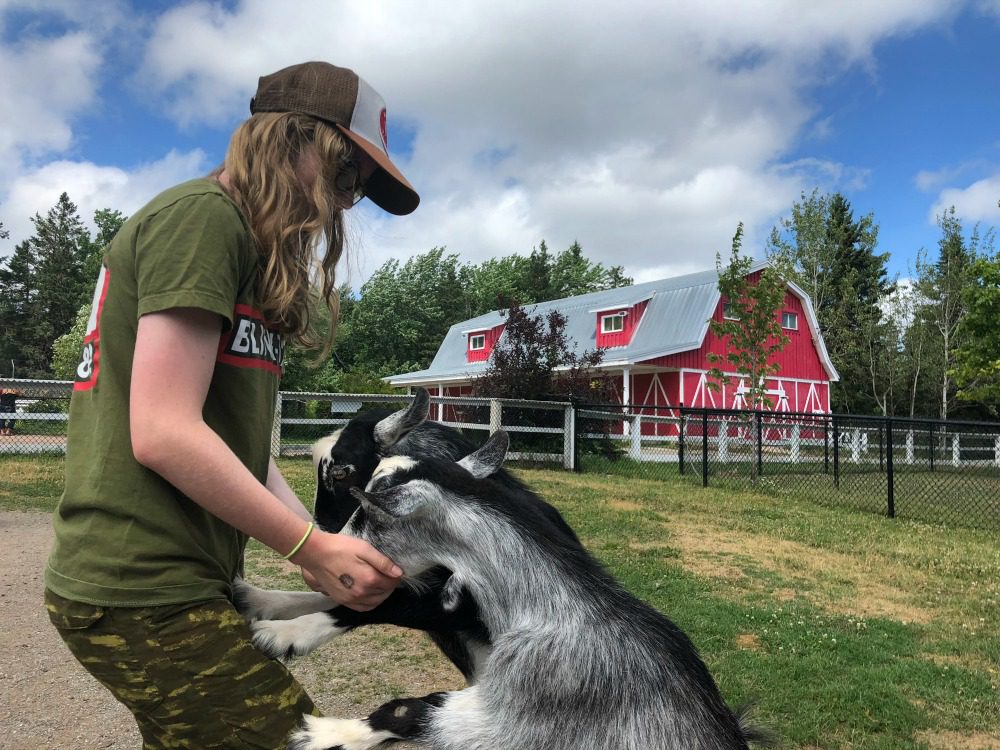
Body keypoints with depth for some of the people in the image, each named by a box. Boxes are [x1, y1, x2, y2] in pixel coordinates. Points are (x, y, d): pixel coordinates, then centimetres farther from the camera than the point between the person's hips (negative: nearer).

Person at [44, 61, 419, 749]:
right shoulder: (204, 214, -12)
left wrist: (329, 545, 3)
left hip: (176, 580, 10)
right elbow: (164, 433, -21)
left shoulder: (248, 248, 17)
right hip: (143, 593, -9)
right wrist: (313, 547, -15)